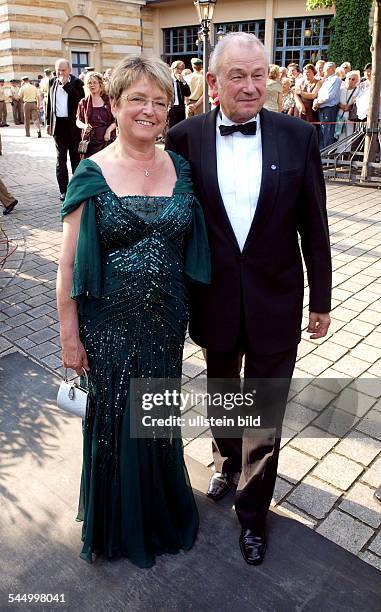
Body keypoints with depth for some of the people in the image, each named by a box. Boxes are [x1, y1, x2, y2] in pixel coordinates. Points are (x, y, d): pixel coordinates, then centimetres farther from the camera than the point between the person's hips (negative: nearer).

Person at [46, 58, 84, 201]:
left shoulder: (76, 82, -1)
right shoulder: (52, 82, 11)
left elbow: (80, 98, -17)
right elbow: (49, 103, 15)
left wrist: (66, 84, -16)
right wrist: (49, 122, 11)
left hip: (73, 124, -3)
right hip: (58, 124, 3)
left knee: (75, 156, 8)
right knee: (61, 158, 3)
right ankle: (63, 190, 7)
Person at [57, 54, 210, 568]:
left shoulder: (181, 169, 0)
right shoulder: (93, 174, -9)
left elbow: (192, 248, 6)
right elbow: (68, 263, -8)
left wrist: (192, 315, 3)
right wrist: (70, 336, -8)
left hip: (165, 323, 3)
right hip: (109, 325, -2)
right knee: (114, 421, 15)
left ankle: (163, 512, 48)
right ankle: (121, 522, 43)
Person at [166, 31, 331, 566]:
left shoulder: (298, 136, -6)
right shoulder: (185, 139, -5)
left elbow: (314, 227, -1)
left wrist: (321, 300, 2)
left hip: (276, 302, -1)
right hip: (215, 302, 1)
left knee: (266, 414, 10)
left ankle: (252, 512, 34)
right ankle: (227, 460, 54)